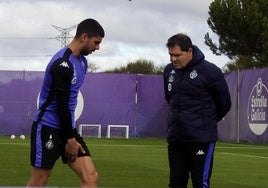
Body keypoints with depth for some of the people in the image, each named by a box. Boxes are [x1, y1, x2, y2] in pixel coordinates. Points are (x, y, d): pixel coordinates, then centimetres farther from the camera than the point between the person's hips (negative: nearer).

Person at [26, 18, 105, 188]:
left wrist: (71, 134, 18)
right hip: (47, 128, -8)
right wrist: (70, 139, -14)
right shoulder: (63, 64, -19)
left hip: (66, 127, 8)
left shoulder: (82, 61, 10)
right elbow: (61, 104, -19)